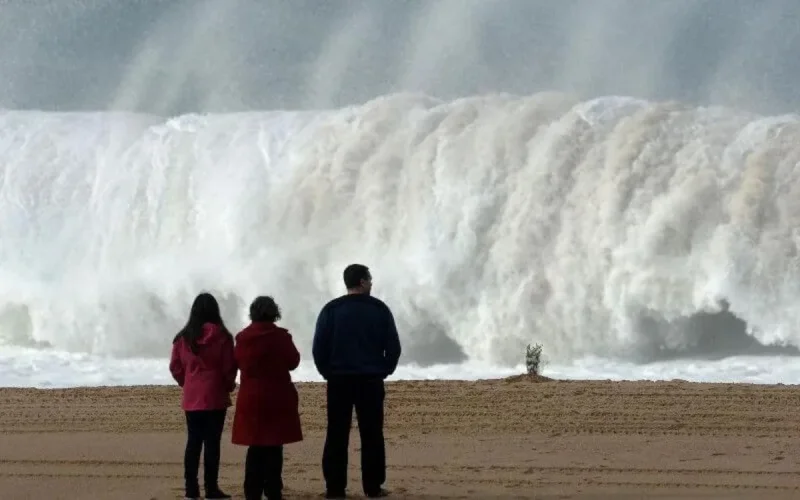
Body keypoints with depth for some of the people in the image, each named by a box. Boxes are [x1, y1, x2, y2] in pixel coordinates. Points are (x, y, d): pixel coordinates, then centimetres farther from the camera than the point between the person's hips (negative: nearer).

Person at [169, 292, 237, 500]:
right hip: (215, 397, -3)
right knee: (212, 443, -2)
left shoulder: (183, 337, 2)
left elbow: (175, 367, 5)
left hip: (191, 397, 3)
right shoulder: (222, 336, -8)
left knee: (193, 442, 7)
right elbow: (229, 367, -6)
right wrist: (229, 385, 12)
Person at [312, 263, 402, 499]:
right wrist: (384, 371, 13)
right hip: (371, 380, 0)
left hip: (339, 380, 0)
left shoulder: (331, 309, 0)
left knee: (337, 435, 2)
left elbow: (319, 347, -2)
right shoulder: (380, 309, 1)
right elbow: (394, 346, 0)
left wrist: (327, 372, 11)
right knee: (372, 435, 4)